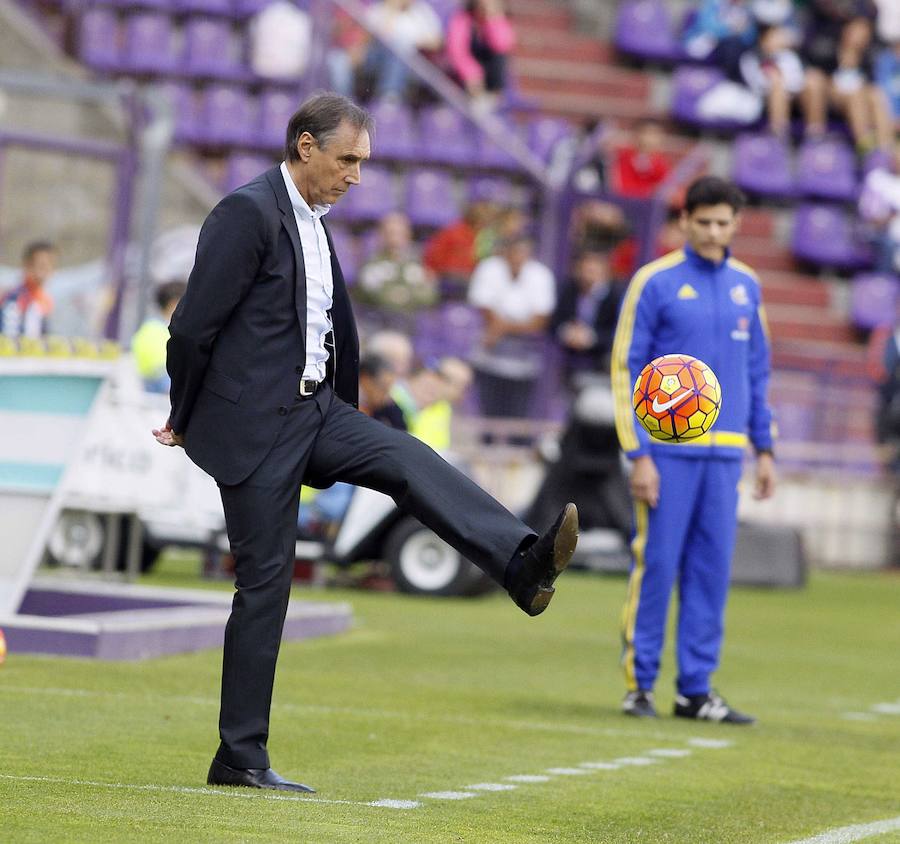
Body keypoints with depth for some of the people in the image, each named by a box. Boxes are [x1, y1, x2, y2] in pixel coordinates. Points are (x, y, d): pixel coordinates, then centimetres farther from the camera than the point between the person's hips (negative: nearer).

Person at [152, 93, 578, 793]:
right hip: (253, 425, -8)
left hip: (315, 410, 8)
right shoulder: (249, 213, -14)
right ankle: (240, 757, 2)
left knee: (410, 461, -17)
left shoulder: (314, 223, 14)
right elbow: (193, 326, -14)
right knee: (265, 583, -4)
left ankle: (521, 564, -35)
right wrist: (185, 421, -4)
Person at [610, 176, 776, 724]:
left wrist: (765, 449, 13)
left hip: (725, 452, 4)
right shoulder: (655, 282, -3)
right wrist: (639, 453, -10)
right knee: (656, 565, -4)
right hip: (668, 449, -4)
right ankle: (640, 683, 4)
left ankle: (696, 689, 9)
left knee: (712, 570, 4)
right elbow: (627, 368, -5)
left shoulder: (746, 286, 12)